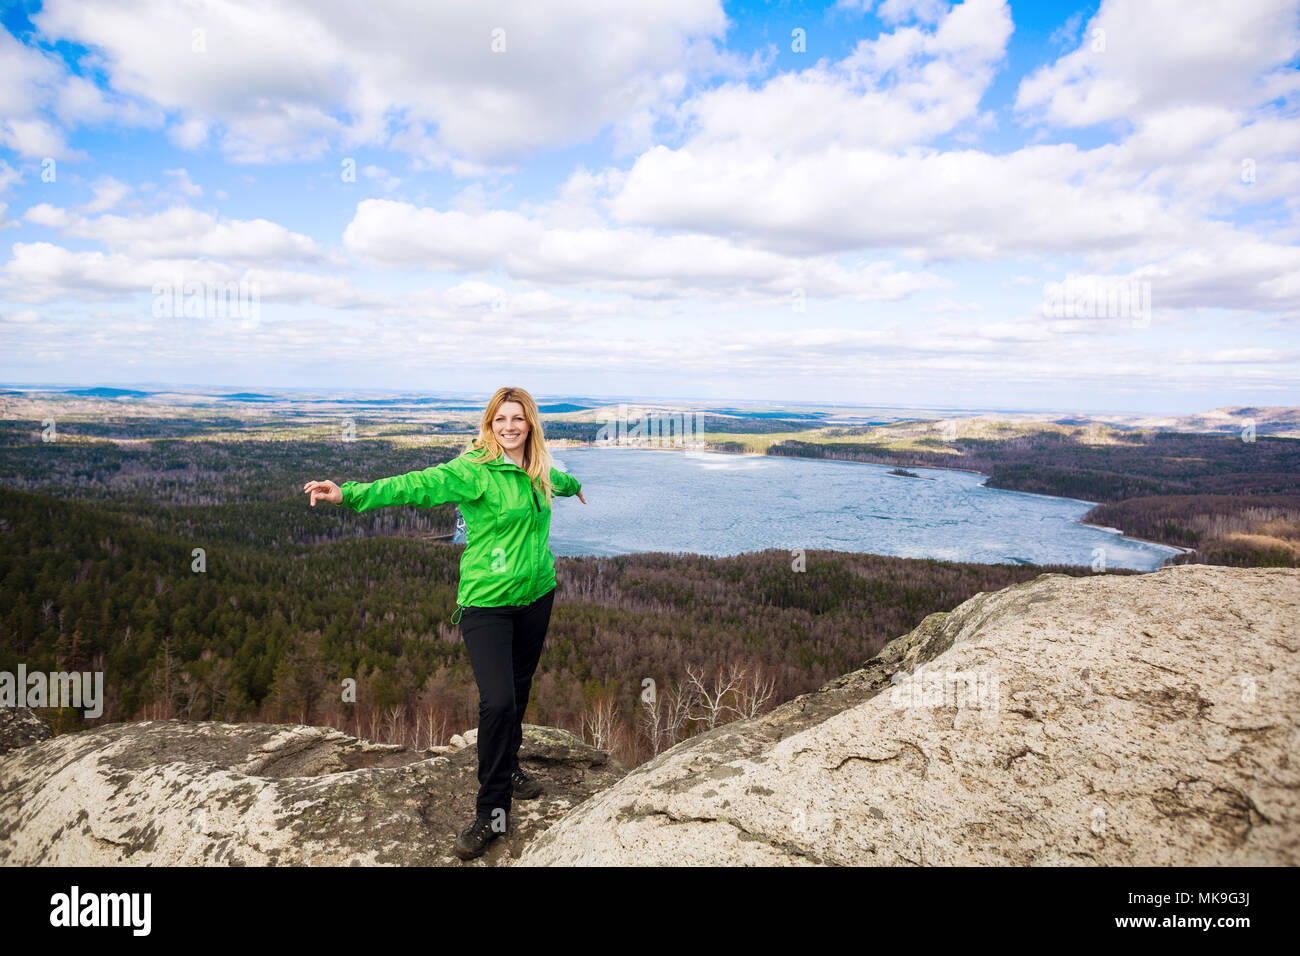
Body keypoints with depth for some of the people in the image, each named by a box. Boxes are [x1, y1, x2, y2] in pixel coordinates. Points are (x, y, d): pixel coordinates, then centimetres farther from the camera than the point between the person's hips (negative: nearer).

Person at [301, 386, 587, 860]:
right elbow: (418, 484, -28)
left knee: (519, 689, 17)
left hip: (536, 596, 6)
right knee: (496, 701, -14)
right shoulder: (474, 470, -13)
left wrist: (574, 485, 55)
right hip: (486, 602, -6)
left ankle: (508, 767, 42)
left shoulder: (537, 471, 7)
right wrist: (349, 493, -42)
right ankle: (492, 812, 2)